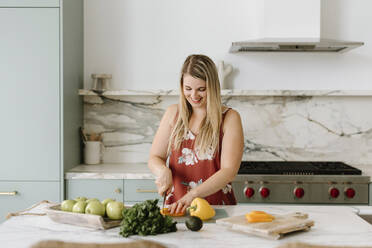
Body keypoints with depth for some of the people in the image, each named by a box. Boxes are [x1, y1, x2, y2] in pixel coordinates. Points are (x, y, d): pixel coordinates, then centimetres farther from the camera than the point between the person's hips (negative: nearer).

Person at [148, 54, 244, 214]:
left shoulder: (229, 118, 0)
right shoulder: (173, 113, 10)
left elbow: (229, 171, -8)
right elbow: (154, 158, 13)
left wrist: (192, 194, -20)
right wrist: (163, 171, -11)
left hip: (216, 207, -2)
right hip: (175, 206, 3)